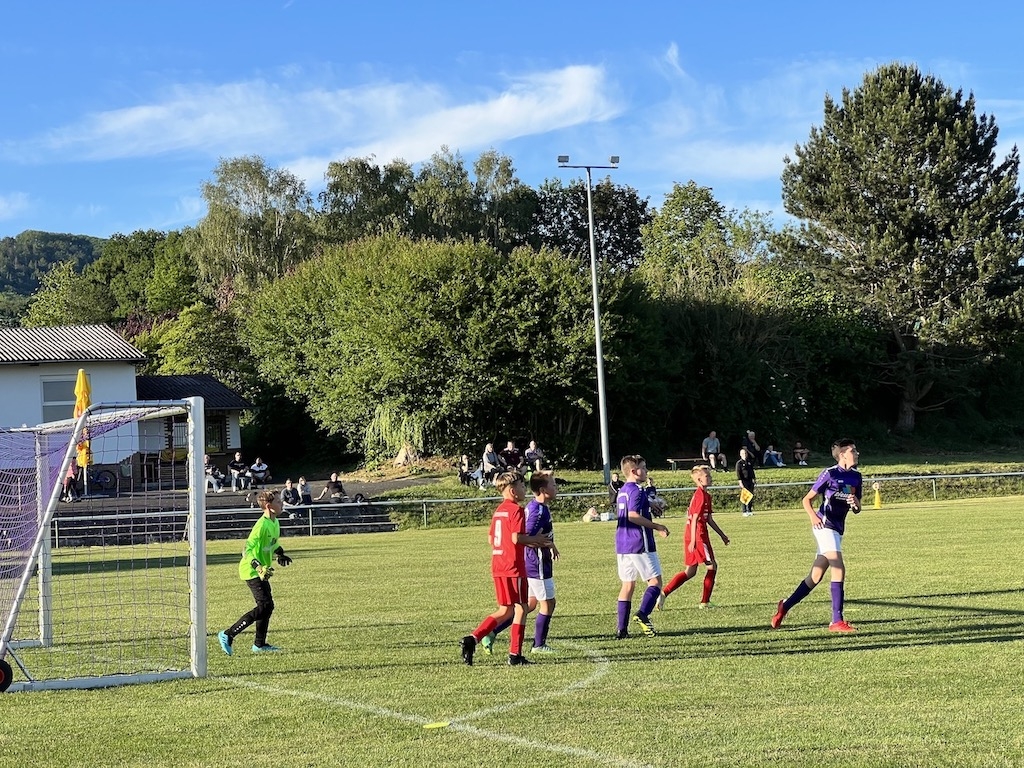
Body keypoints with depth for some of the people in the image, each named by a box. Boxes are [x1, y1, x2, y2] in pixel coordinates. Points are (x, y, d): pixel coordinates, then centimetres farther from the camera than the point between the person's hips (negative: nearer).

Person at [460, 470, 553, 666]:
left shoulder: (499, 510, 15)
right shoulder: (516, 510, -11)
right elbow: (517, 537, -22)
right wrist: (537, 539, -5)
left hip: (497, 567, 9)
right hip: (514, 567, -9)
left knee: (505, 611, 14)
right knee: (520, 609, 1)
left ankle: (472, 639, 2)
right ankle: (515, 655, 2)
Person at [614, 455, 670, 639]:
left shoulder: (622, 490, 17)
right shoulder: (637, 490, -12)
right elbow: (633, 515, -22)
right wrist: (656, 526, -15)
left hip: (622, 545, 9)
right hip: (640, 544, -9)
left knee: (627, 584, 10)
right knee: (655, 581, -2)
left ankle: (622, 628, 6)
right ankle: (643, 614, -21)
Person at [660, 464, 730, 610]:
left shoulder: (705, 495, 16)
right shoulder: (701, 495, -14)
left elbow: (708, 519, 23)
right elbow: (695, 519, -19)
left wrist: (722, 535, 26)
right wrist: (693, 541, -23)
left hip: (691, 538, 10)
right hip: (698, 537, -10)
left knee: (690, 572, 11)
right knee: (712, 566, 2)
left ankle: (663, 593, 3)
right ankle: (705, 601, 7)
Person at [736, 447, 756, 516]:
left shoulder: (750, 462, 13)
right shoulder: (739, 463, -4)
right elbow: (738, 473, -9)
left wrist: (754, 480, 18)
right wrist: (740, 482, -16)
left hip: (750, 481, 5)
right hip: (744, 481, -5)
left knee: (751, 496, 5)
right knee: (744, 497, -6)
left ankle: (749, 511, 12)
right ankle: (745, 511, -3)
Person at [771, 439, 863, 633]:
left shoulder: (856, 477, 12)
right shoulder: (830, 474, -7)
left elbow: (857, 509, 17)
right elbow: (807, 499, -3)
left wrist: (855, 503, -7)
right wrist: (813, 516, -22)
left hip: (838, 529, 8)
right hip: (824, 525, -8)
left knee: (815, 578, 10)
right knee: (839, 570, -17)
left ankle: (785, 606, 25)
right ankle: (837, 621, -16)